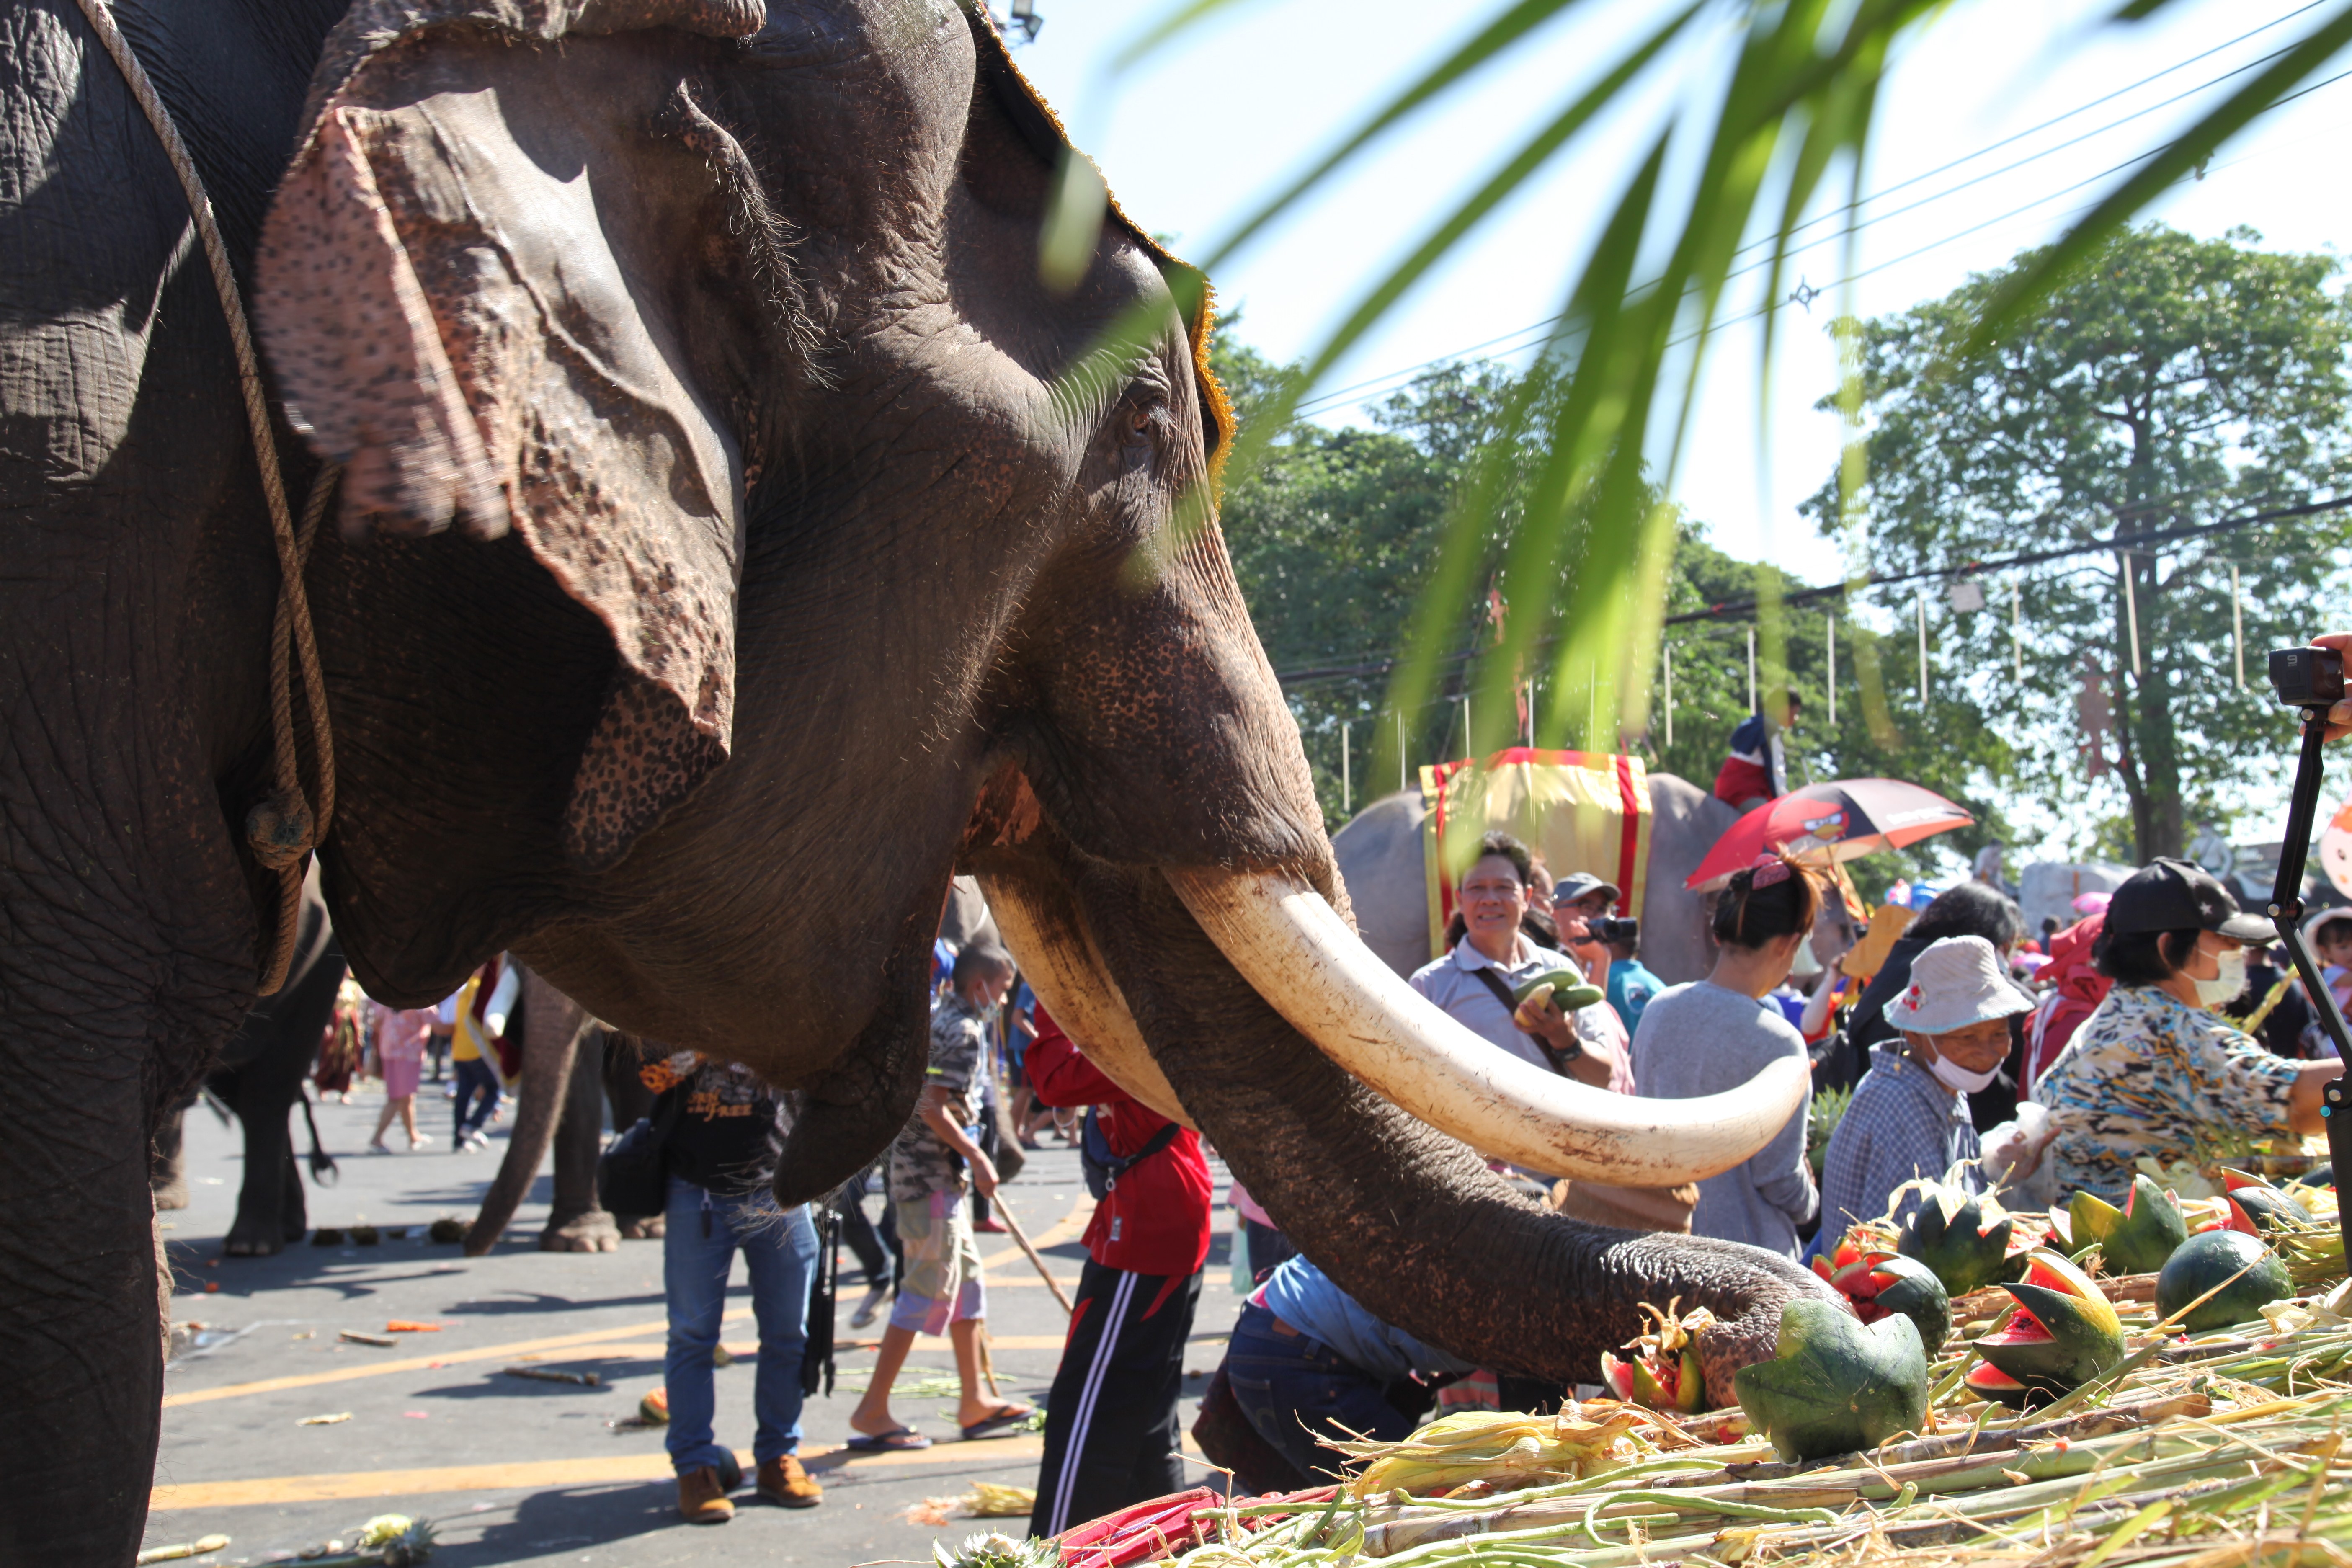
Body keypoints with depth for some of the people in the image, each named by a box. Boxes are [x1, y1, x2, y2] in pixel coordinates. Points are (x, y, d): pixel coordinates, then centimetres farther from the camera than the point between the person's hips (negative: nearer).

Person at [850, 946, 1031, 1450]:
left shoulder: (935, 1017, 14)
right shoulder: (964, 1031, -15)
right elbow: (933, 1108, -23)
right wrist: (977, 1158, -16)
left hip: (933, 1170, 10)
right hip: (933, 1174, -10)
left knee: (967, 1278, 15)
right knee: (929, 1287, -6)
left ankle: (973, 1403, 21)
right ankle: (873, 1410, -3)